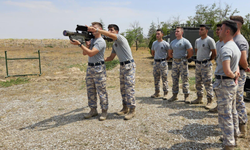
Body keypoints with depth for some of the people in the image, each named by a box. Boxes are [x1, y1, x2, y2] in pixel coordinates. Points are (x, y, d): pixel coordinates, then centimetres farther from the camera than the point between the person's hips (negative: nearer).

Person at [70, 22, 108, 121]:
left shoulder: (101, 42, -12)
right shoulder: (91, 40, 16)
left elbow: (91, 53, -22)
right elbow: (84, 53, 14)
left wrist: (79, 44, -23)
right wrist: (87, 45, -3)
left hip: (99, 68, -8)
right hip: (90, 67, 8)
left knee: (101, 91, -2)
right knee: (90, 91, 11)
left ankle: (104, 111, 9)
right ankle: (93, 110, 22)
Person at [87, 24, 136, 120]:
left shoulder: (120, 38, -10)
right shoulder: (114, 44, 16)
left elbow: (110, 35, -30)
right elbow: (111, 57, 22)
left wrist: (96, 30, -31)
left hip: (129, 65, -9)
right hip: (122, 66, 9)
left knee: (129, 88, -8)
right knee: (122, 88, 12)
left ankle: (132, 110, -1)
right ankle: (125, 108, 23)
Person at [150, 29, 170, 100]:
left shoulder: (165, 44, -7)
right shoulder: (154, 43, 10)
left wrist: (165, 59, 0)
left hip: (163, 62, -6)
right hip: (156, 62, 6)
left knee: (164, 79, -3)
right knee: (156, 78, 11)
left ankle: (165, 93, 4)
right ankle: (157, 92, 22)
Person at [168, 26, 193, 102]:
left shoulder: (185, 41, -5)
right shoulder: (172, 42, 12)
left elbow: (190, 53, -7)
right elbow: (169, 53, 21)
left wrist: (184, 58, 1)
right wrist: (174, 58, 11)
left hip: (182, 62, -6)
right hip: (174, 62, 6)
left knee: (185, 79, -2)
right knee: (174, 79, 9)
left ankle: (186, 96, 7)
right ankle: (174, 95, 18)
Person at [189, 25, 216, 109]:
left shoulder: (210, 40, -10)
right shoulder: (197, 41, 12)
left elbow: (214, 53, -9)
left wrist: (208, 60, 0)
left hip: (206, 64, -8)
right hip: (198, 63, 8)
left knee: (207, 83, -6)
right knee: (198, 82, 13)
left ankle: (210, 101, 2)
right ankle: (199, 98, 25)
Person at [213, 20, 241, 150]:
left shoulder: (225, 49, -23)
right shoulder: (235, 46, 11)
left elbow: (227, 71, -32)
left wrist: (233, 76, -12)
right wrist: (236, 74, 2)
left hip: (224, 84, -10)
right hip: (231, 83, 10)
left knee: (224, 114, -1)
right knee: (232, 111, 22)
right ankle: (234, 136, 38)